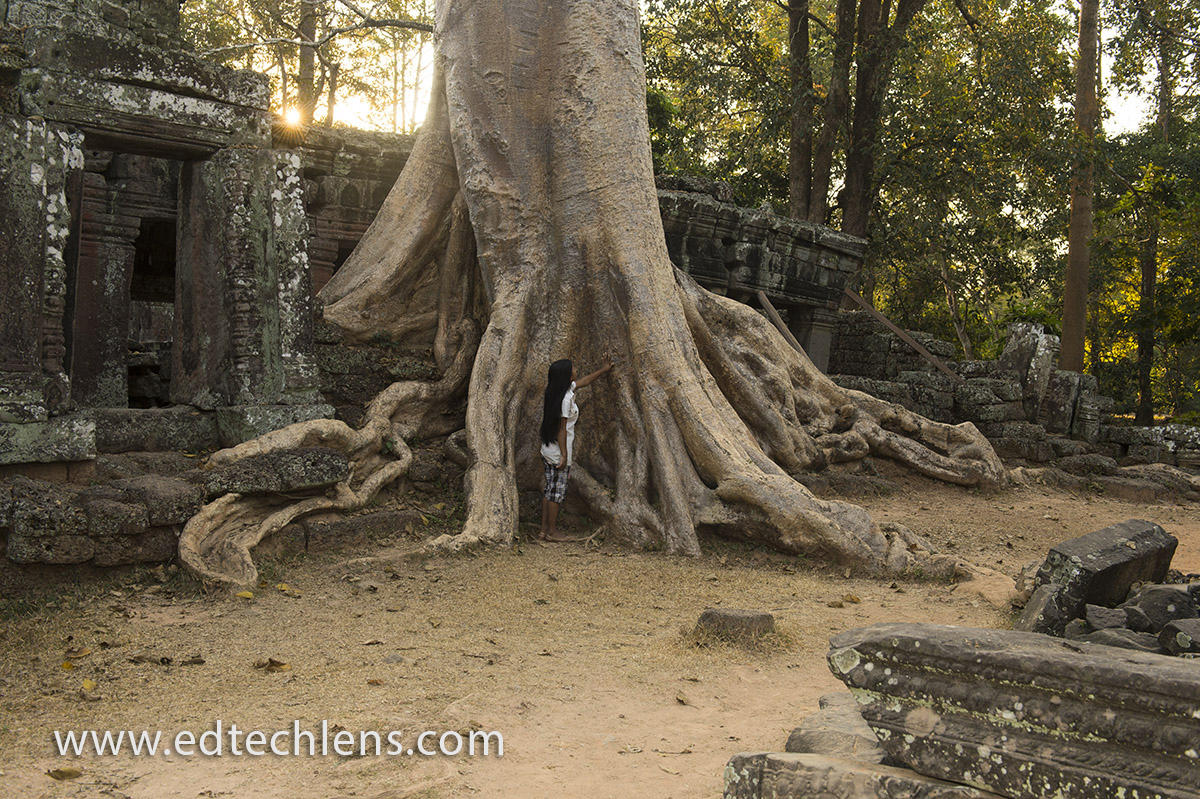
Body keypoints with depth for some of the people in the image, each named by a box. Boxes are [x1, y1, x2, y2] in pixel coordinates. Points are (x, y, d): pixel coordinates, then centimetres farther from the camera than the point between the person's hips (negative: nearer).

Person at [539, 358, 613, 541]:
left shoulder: (561, 389, 8)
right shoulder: (565, 398, -19)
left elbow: (583, 381, 24)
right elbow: (561, 428, -19)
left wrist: (603, 370, 32)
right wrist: (564, 455, -17)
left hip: (548, 450, 9)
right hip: (558, 450, -9)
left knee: (550, 489, 12)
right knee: (557, 491, 0)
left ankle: (544, 530, 16)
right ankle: (551, 532, 7)